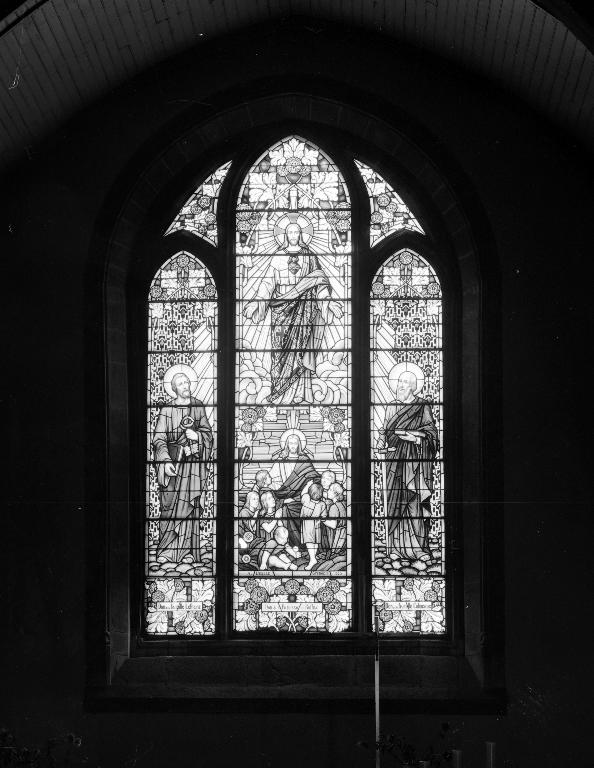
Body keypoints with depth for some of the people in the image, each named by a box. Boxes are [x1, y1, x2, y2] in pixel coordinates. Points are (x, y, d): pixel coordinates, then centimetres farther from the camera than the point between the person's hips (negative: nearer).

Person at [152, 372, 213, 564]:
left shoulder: (198, 407, 9)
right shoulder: (166, 411, 0)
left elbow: (208, 434, 13)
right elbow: (158, 439, -4)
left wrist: (197, 436, -8)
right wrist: (166, 461, -16)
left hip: (194, 463, 2)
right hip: (172, 463, -2)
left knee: (190, 507, 0)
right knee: (170, 507, -5)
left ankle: (187, 552, 4)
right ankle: (165, 553, 0)